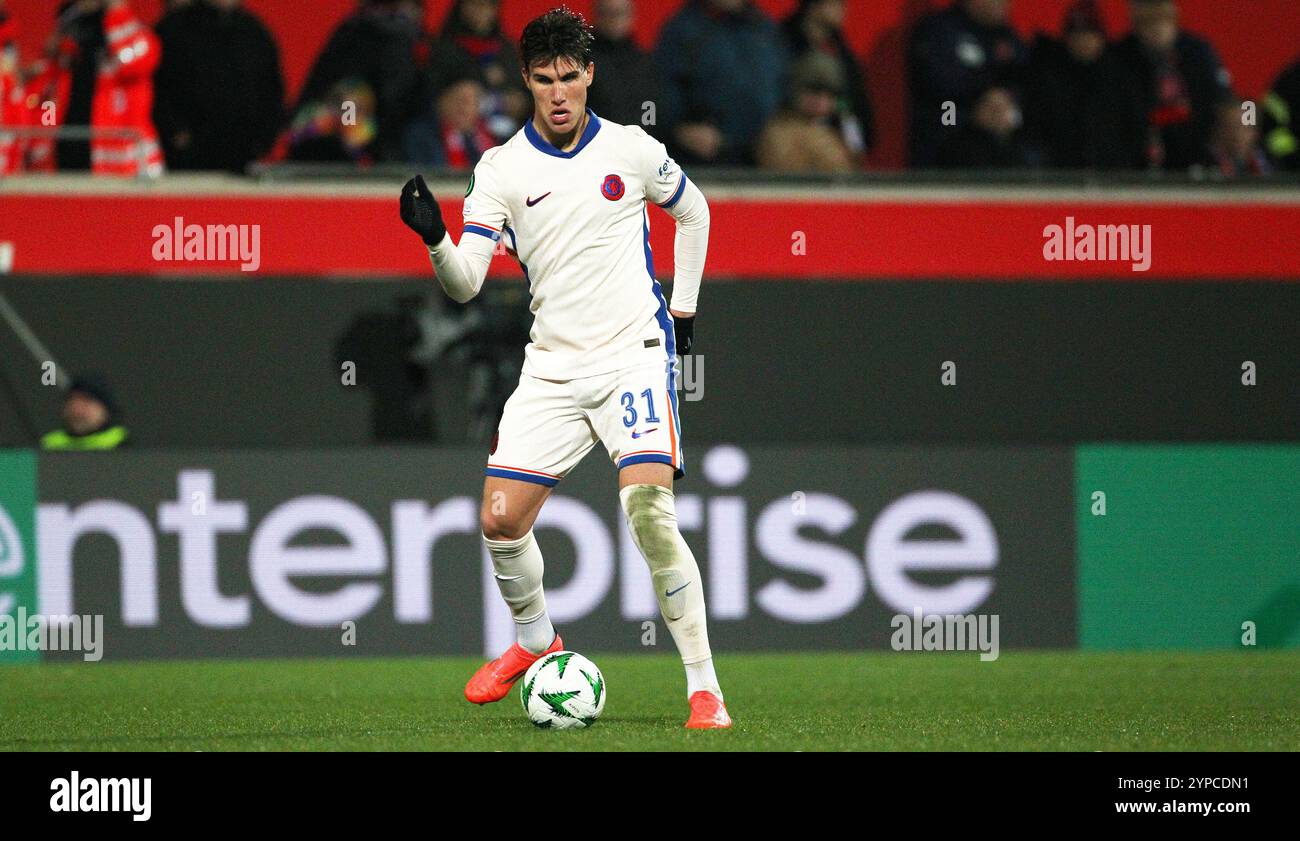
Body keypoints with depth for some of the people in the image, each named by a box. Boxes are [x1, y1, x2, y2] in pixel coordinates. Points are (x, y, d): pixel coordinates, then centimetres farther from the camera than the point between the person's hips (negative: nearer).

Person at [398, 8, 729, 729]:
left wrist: (682, 308, 16)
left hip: (634, 352, -2)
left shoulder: (632, 150, 1)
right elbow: (465, 282, -6)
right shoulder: (501, 168, 1)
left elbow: (693, 212, 21)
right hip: (551, 365, 2)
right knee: (500, 520, -6)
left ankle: (704, 689, -15)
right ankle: (535, 639, 25)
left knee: (649, 511, -21)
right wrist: (433, 238, -26)